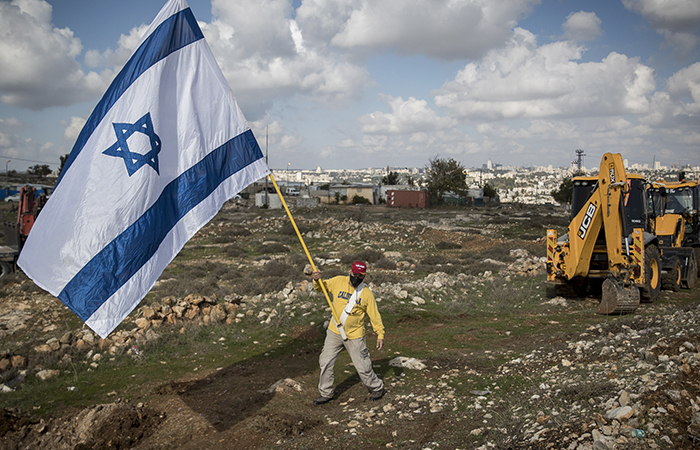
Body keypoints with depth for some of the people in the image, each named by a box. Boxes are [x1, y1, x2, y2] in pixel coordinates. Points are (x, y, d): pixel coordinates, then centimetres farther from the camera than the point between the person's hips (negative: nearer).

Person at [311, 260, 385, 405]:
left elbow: (374, 315, -5)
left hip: (354, 336, -3)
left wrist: (380, 334, -9)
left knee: (363, 366, 1)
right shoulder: (338, 282, -5)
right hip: (334, 332, 3)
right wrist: (317, 280, -16)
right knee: (326, 363, 8)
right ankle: (326, 394, 25)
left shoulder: (367, 293, -10)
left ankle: (377, 389, 26)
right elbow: (321, 287, 6)